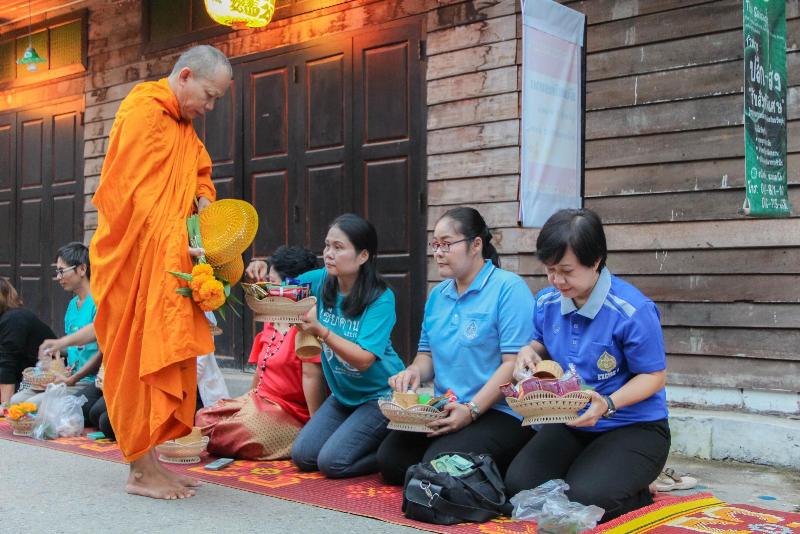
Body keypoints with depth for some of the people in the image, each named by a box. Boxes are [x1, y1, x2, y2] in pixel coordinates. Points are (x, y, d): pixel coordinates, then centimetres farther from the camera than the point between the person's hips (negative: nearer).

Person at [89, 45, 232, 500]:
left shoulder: (183, 124, 16)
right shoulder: (142, 113, -13)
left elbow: (200, 172, 24)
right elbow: (133, 193, -21)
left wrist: (205, 206, 1)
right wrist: (180, 242, -26)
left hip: (167, 263, 9)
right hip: (136, 261, -9)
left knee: (165, 358, 9)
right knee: (141, 356, -5)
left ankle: (150, 460, 17)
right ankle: (142, 471, 3)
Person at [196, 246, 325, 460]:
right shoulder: (270, 322, 16)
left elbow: (311, 375, -22)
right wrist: (248, 402, 20)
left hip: (287, 413, -9)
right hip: (258, 400, 9)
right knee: (202, 418, -2)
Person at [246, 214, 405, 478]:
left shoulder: (381, 299, -21)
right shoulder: (322, 281, -5)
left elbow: (363, 360, -27)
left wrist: (321, 331, -38)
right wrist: (262, 277, -18)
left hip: (381, 395, -7)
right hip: (344, 394, 7)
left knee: (332, 462, -16)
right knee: (302, 456, 1)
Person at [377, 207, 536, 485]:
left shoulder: (509, 288, -10)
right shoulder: (437, 295, 15)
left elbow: (514, 362, -17)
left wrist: (471, 410, -23)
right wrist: (414, 371, -5)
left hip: (499, 412, -7)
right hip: (444, 410, 7)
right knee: (389, 458, -12)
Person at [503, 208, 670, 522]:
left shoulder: (633, 311, -21)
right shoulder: (546, 302, -1)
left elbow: (653, 376, -14)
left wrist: (608, 404, -30)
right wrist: (530, 351, -6)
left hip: (633, 428, -5)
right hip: (571, 424, 6)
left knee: (581, 500, -27)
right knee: (518, 485, -15)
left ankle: (638, 496, 8)